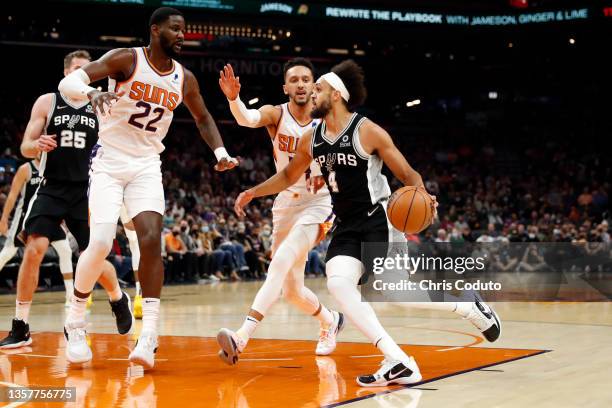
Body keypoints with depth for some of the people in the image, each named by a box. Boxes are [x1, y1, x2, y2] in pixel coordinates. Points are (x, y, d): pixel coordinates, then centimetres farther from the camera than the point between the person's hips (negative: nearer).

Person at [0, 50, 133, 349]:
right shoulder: (47, 102, 1)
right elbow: (25, 148, 0)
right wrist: (38, 145, -22)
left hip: (85, 191, 1)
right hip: (51, 188, -1)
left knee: (94, 259, 3)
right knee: (33, 250, -16)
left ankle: (119, 299, 36)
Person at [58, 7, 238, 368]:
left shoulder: (184, 79, 3)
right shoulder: (126, 59, -11)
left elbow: (203, 118, 21)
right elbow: (67, 82, -19)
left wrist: (220, 151, 3)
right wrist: (92, 93, -42)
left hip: (147, 166, 4)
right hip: (109, 162, -3)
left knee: (152, 241, -15)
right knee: (101, 244, -14)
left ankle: (149, 337, -15)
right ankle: (76, 321, 10)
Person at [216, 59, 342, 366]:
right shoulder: (276, 114, -8)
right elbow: (247, 118, -31)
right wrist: (233, 98, -52)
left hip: (316, 205, -3)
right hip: (285, 204, 3)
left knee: (280, 263, -27)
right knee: (290, 289, 11)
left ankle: (243, 335, -34)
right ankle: (329, 320, 41)